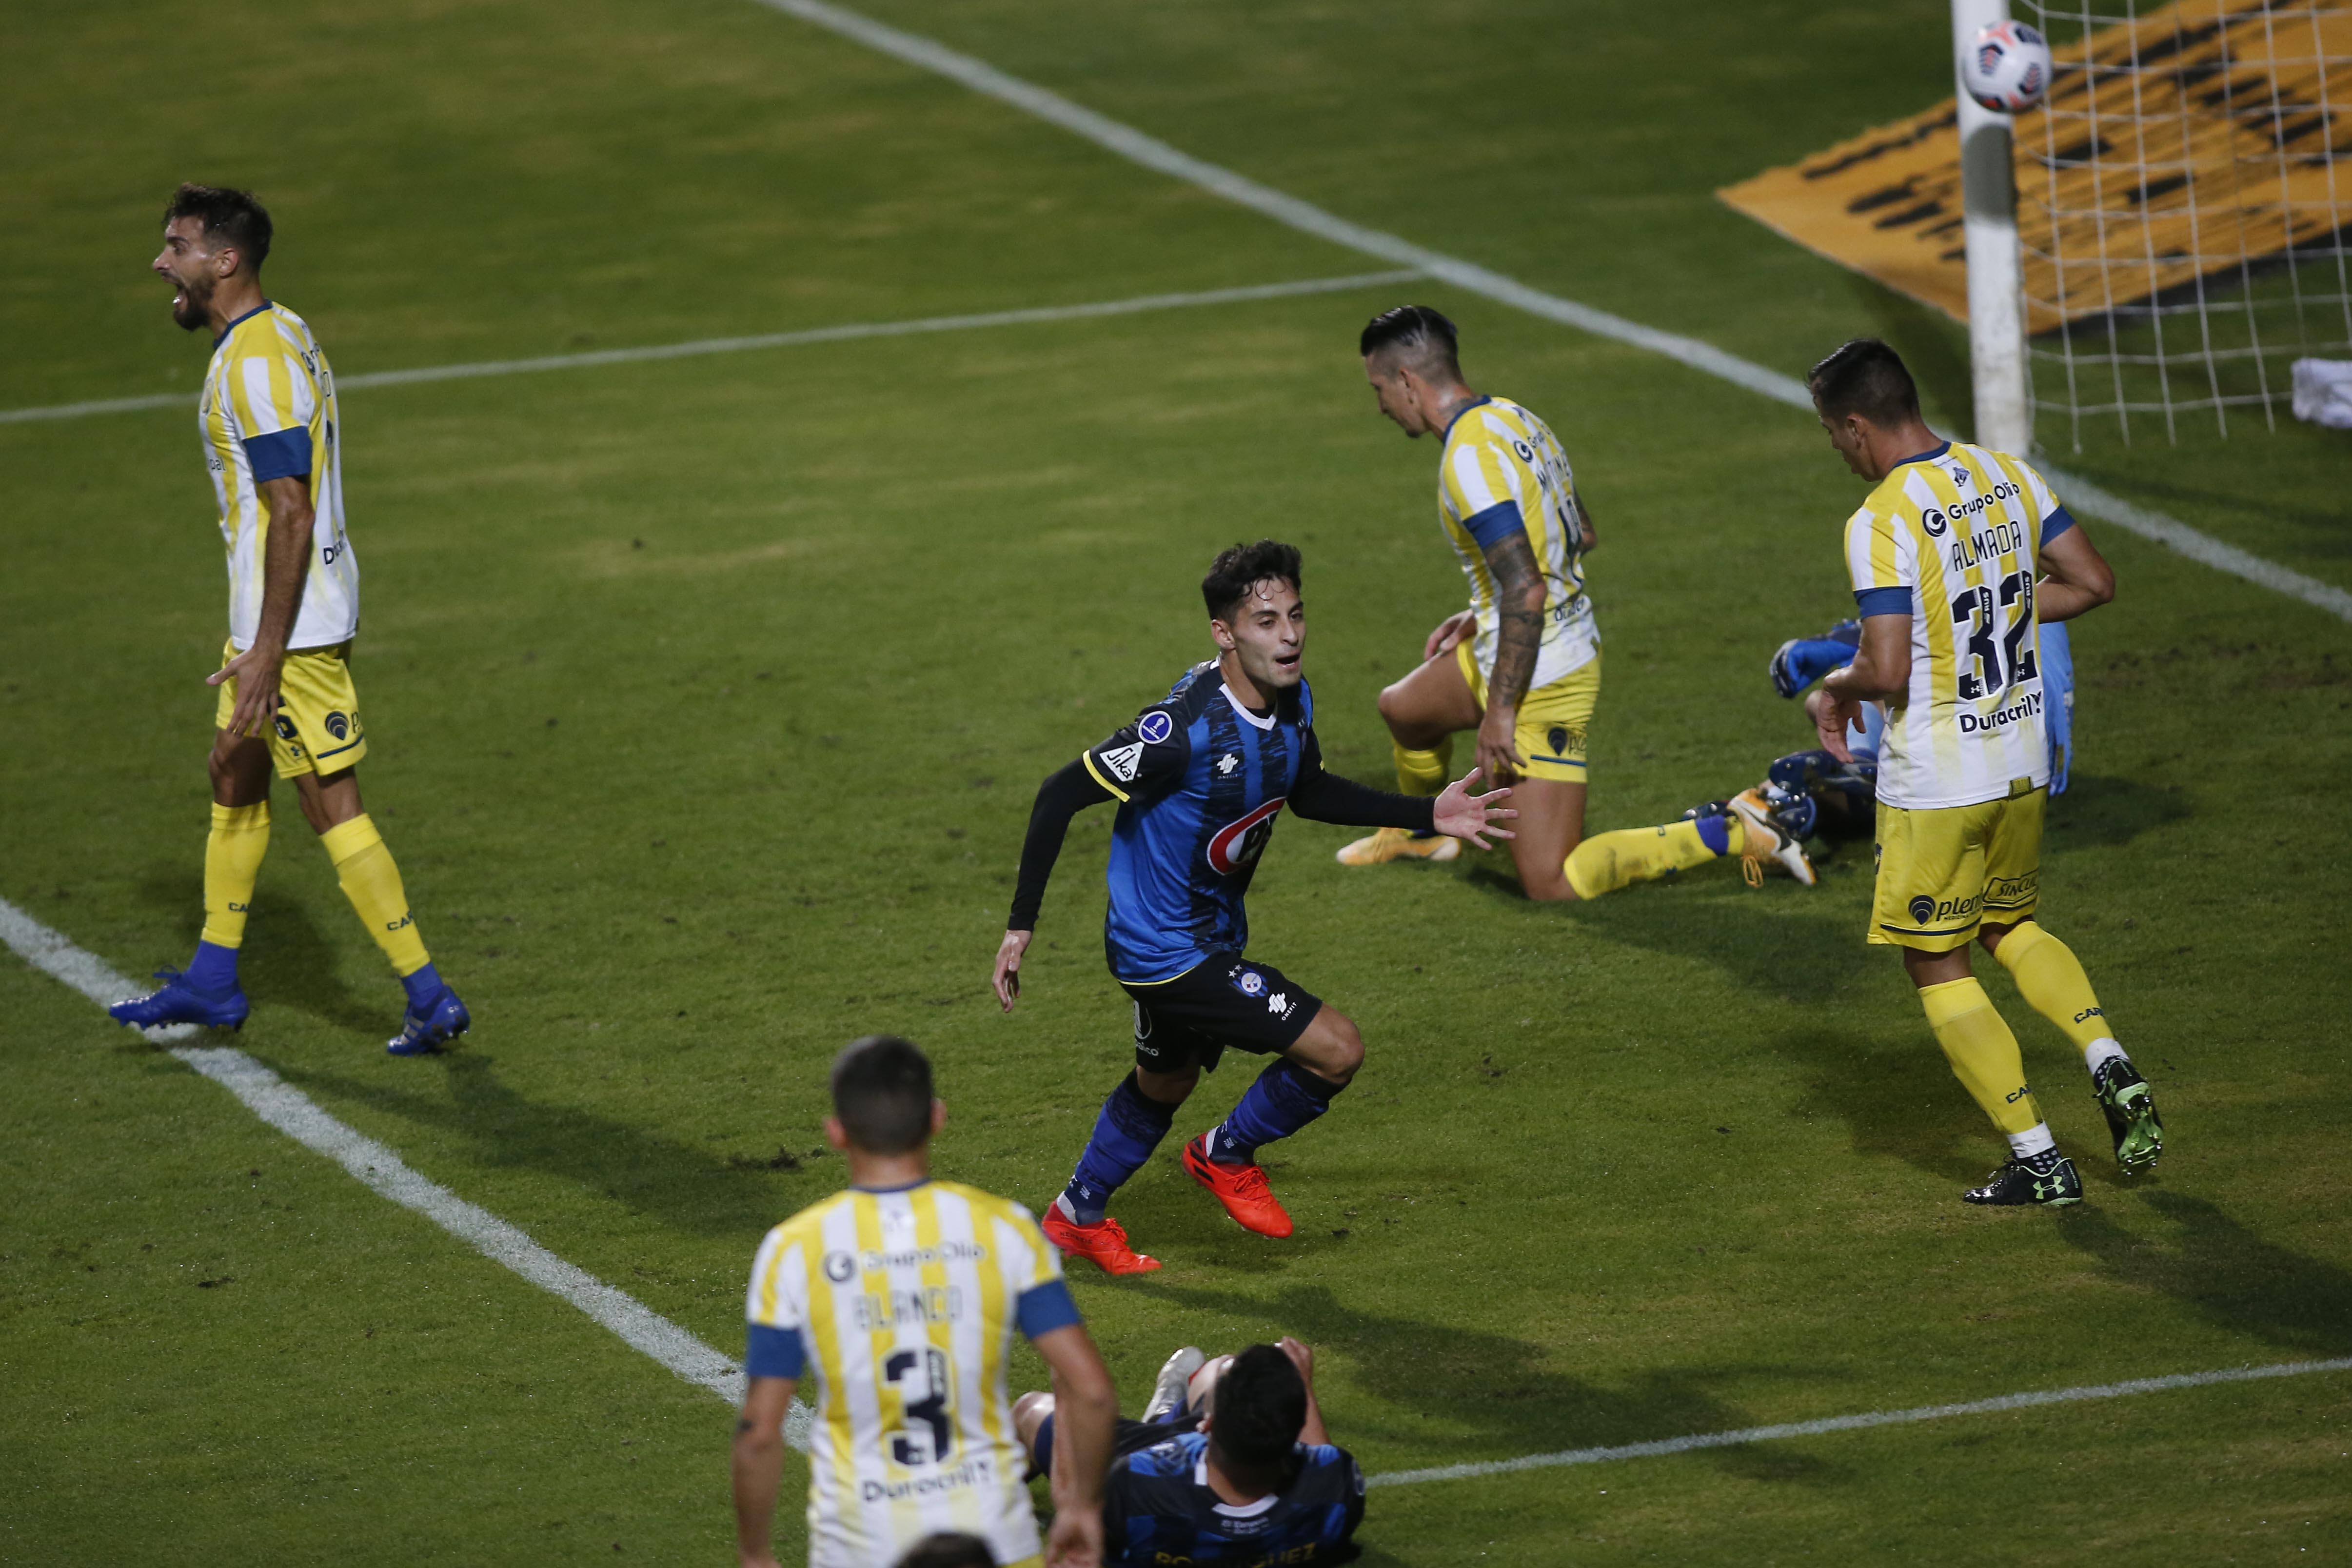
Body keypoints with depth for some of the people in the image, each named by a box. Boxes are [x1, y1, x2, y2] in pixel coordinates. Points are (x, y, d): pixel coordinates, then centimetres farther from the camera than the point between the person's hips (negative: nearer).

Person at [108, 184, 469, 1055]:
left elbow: (292, 516, -24)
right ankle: (212, 984, 30)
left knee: (330, 806, -6)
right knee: (234, 778, 19)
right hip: (270, 617, 11)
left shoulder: (256, 364, -20)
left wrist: (267, 653, -24)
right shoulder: (280, 335, 12)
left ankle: (429, 1000, -3)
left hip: (292, 624, -11)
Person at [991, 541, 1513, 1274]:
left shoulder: (1292, 702, -6)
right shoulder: (1186, 726, -32)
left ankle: (1078, 1216, 54)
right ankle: (1227, 1156, 11)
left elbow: (1309, 792, 14)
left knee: (1164, 1084, 30)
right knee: (1337, 1049, -14)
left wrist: (1427, 815, 5)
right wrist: (1021, 926, -23)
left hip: (1212, 935, 9)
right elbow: (1062, 795, -25)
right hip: (1165, 950, -9)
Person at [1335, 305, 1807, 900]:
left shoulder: (1469, 459, -24)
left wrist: (1499, 713, -22)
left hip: (1541, 682, -10)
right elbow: (1582, 537, 19)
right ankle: (1421, 832, 57)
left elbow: (1526, 591, -28)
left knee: (1553, 884, -5)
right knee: (1402, 708, 31)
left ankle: (1731, 836, -5)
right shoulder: (1515, 419, 6)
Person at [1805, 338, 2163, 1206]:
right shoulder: (2009, 476, 2)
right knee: (2011, 924, 27)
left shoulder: (1881, 522, -20)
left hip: (1934, 783, -7)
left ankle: (2037, 1159, 5)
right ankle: (2109, 1061, 5)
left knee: (1938, 967, 8)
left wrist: (1835, 690, -2)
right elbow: (2093, 583, 8)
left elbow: (1889, 673, -24)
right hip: (2023, 762, 7)